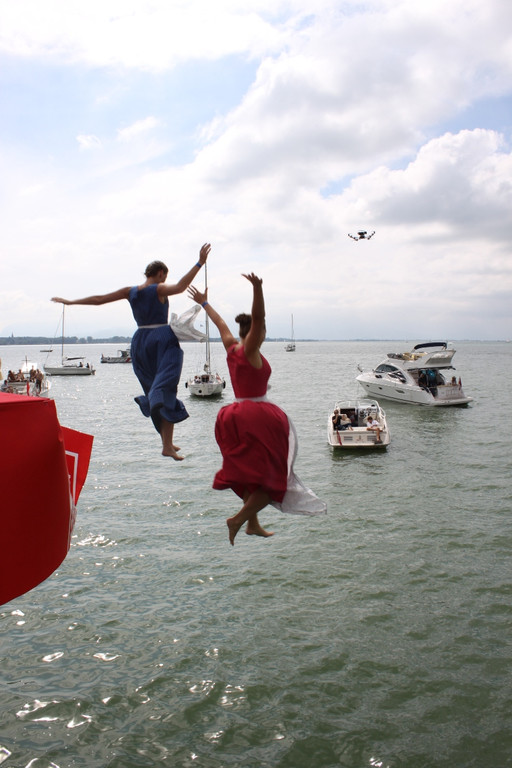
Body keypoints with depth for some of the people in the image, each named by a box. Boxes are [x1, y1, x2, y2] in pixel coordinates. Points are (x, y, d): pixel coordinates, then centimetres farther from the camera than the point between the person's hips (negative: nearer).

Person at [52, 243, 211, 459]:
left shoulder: (130, 291, 10)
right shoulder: (159, 290, -6)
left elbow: (98, 299, 13)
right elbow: (180, 286, -27)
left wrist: (70, 301, 23)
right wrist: (199, 263, -28)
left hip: (140, 342, 6)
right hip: (162, 340, -6)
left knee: (154, 391, 16)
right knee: (165, 392, -10)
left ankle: (167, 442, 20)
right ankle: (167, 445, -22)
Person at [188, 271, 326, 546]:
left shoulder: (232, 348, 7)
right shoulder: (249, 350, -12)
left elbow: (221, 324, 23)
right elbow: (258, 318, -28)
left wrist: (204, 302, 36)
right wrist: (257, 290, -40)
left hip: (235, 417, 8)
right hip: (257, 416, -8)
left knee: (251, 473, 19)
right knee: (273, 477, 2)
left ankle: (253, 525, 26)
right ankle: (240, 518, -8)